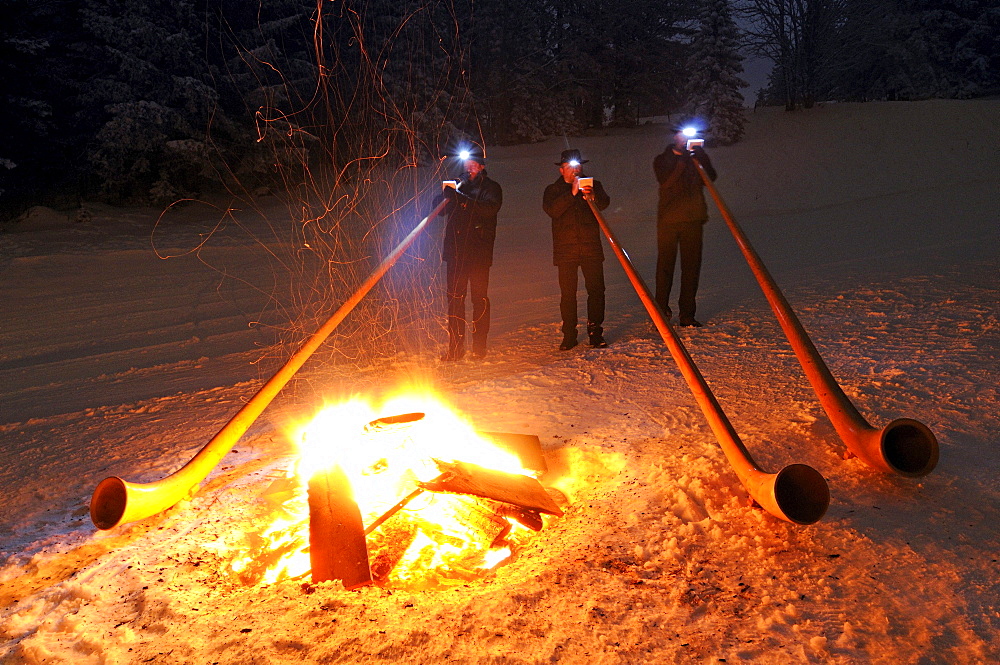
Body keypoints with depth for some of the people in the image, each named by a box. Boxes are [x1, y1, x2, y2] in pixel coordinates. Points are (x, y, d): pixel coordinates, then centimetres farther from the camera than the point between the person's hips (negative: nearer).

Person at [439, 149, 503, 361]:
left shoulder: (491, 188, 6)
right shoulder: (459, 185, 19)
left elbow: (489, 209, -16)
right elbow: (441, 210, 15)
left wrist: (459, 198, -22)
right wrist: (446, 194, -6)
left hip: (479, 250, -4)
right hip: (456, 250, 4)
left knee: (479, 298, -1)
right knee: (454, 297, 2)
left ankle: (479, 346, 6)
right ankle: (455, 346, 8)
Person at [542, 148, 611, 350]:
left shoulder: (594, 186, 14)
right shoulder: (553, 190, 11)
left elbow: (604, 203, -6)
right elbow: (552, 210, -9)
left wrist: (592, 197, -28)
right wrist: (572, 193, -18)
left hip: (591, 248, 1)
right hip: (565, 249, -1)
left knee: (596, 290, -3)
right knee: (567, 293, 0)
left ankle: (595, 332, 8)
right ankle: (569, 335, 9)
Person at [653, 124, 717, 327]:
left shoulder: (696, 159, 12)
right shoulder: (663, 160, 6)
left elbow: (710, 177, -3)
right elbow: (666, 181, -12)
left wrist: (701, 156, -12)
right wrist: (683, 160, -15)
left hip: (693, 219, 3)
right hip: (668, 219, -2)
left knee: (691, 266, 1)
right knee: (666, 265, 1)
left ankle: (687, 314, 7)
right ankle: (661, 311, 10)